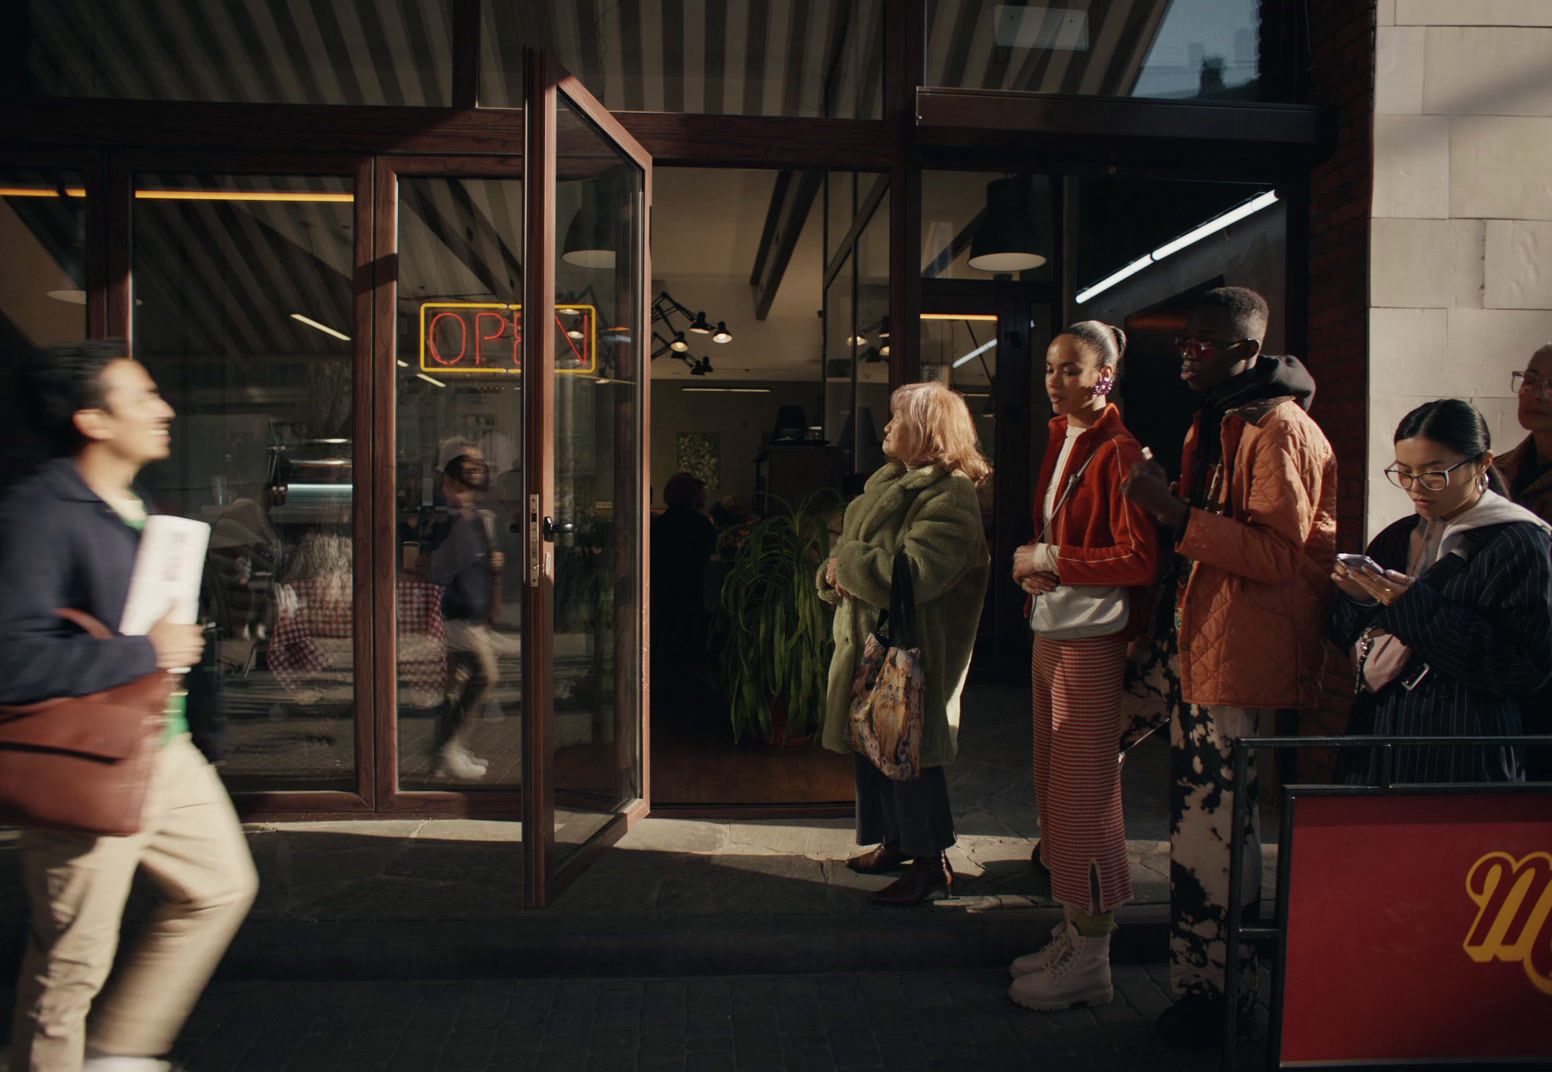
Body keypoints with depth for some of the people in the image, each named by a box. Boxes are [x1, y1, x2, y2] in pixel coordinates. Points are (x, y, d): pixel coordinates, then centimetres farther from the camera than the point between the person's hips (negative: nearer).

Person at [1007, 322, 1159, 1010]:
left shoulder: (1118, 451, -14)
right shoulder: (1059, 441, 13)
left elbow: (1141, 559, -21)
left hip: (1089, 640, -9)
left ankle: (1091, 961, 11)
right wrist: (1030, 569, 3)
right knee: (1054, 784, 14)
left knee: (1084, 790, -2)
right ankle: (1072, 934, 27)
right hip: (1050, 630, 9)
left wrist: (1050, 560, -15)